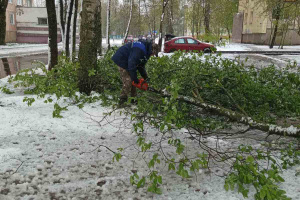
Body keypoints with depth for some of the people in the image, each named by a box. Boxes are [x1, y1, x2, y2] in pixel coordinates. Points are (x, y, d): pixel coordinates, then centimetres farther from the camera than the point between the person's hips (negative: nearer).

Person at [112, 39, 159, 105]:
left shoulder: (145, 51, 4)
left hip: (127, 60, 10)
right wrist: (136, 80, -26)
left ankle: (134, 99, 18)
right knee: (128, 81, -14)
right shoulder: (139, 50, -30)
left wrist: (145, 78, 3)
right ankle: (122, 101, -10)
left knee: (133, 81, 10)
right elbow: (132, 65, -32)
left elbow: (141, 65, 11)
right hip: (122, 60, -10)